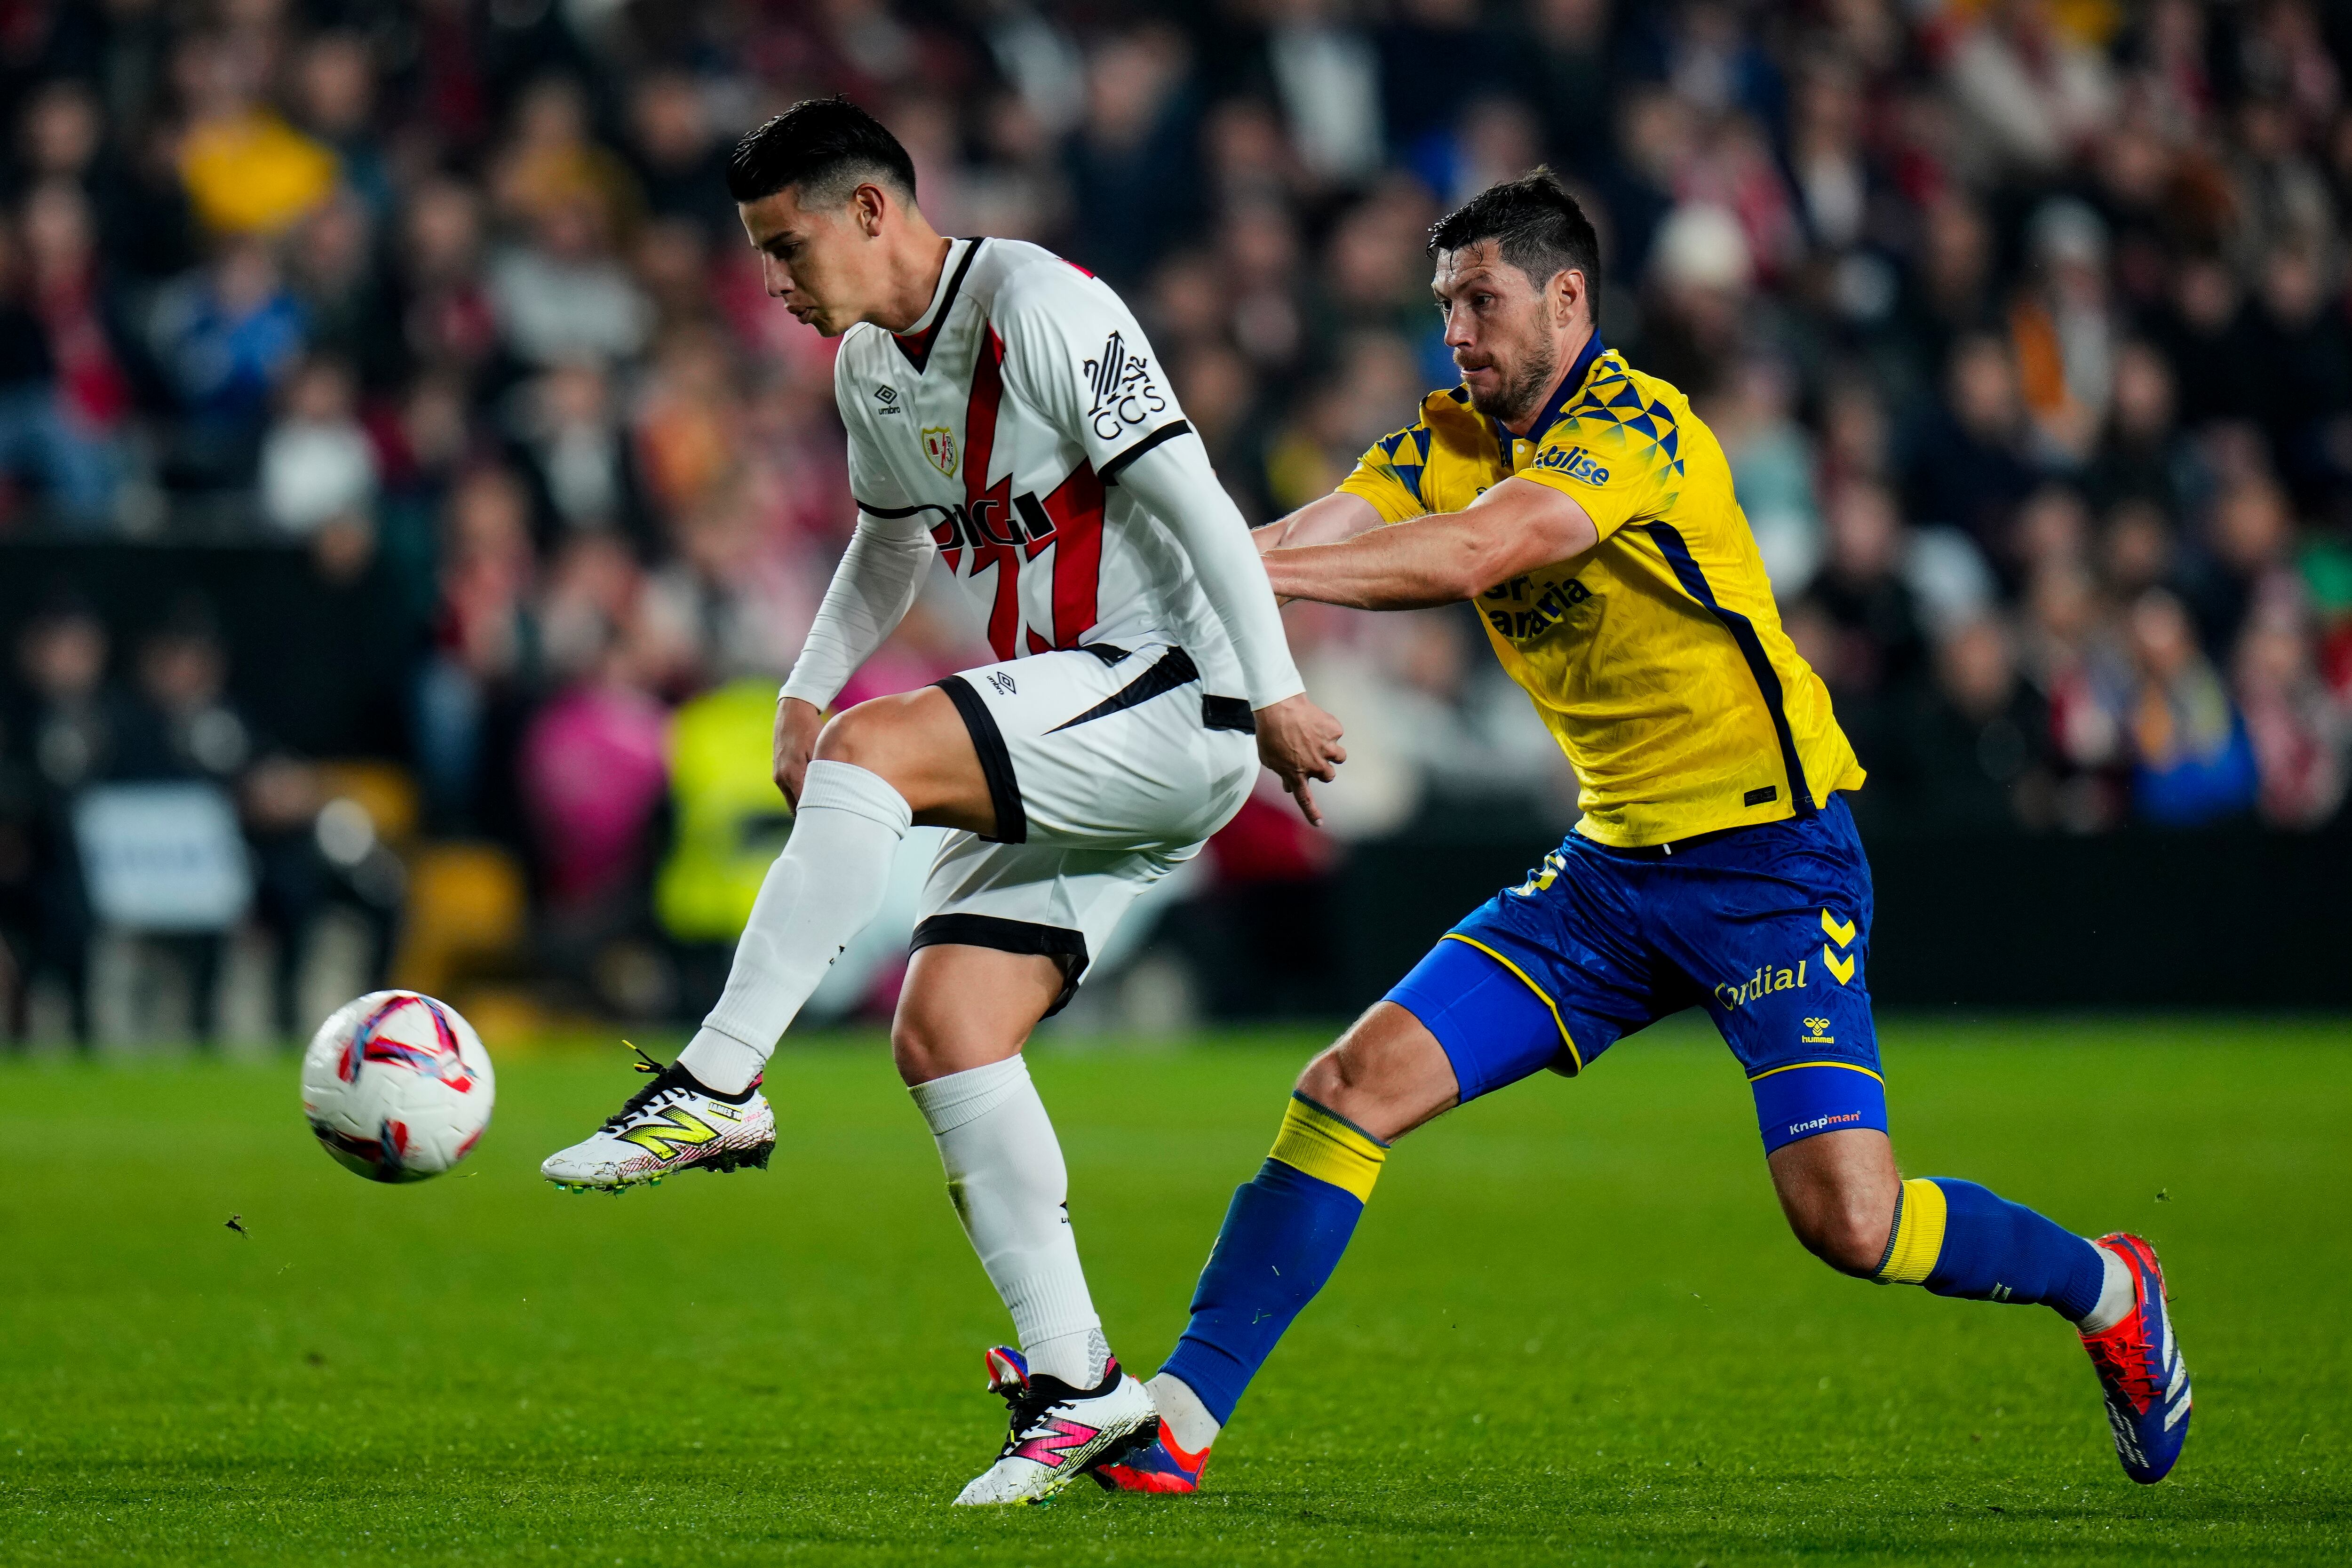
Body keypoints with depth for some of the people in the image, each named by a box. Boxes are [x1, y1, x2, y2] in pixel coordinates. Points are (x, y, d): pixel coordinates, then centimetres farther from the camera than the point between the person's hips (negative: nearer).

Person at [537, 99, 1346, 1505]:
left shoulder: (1042, 308, -14)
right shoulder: (870, 366, 13)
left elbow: (1189, 495, -17)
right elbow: (894, 543, 31)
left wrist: (1275, 696, -21)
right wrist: (806, 688, 18)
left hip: (1173, 707, -9)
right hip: (1070, 745, 9)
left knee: (872, 753, -27)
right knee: (942, 1029, -3)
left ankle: (718, 1087, -24)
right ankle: (1076, 1385, 1)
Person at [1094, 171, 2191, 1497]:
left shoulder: (1637, 425, -17)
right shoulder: (1453, 440, 7)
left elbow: (1472, 555, -32)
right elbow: (1319, 536, -8)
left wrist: (1245, 571, -38)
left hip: (1772, 860, -7)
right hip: (1612, 872, 7)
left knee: (1847, 1219, -16)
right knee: (1354, 1087, -7)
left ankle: (2107, 1290, 14)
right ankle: (1177, 1421, -4)